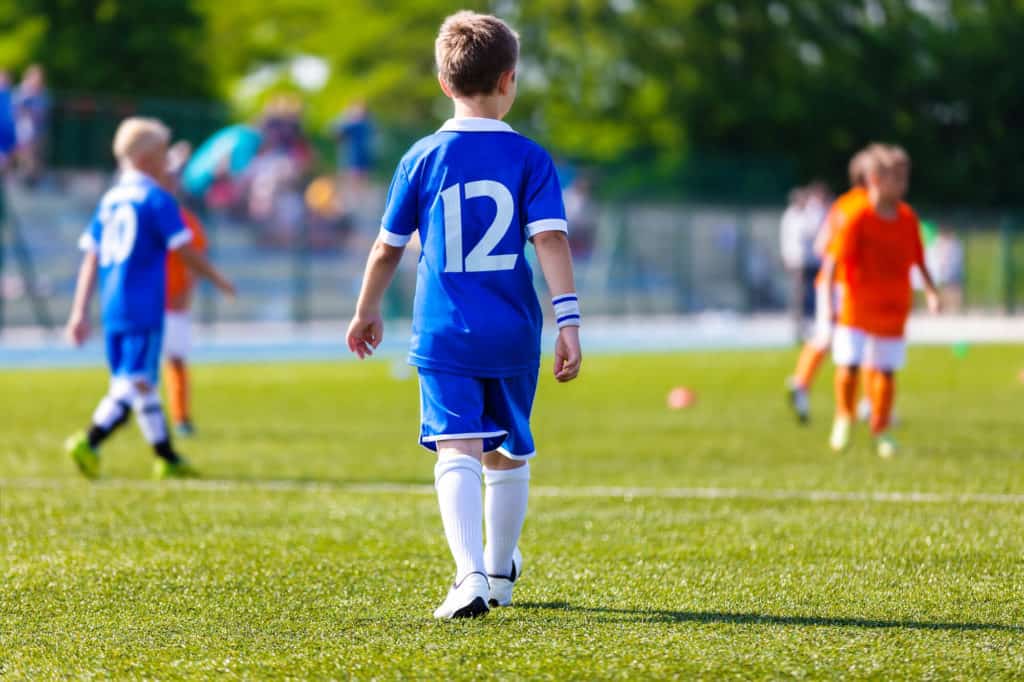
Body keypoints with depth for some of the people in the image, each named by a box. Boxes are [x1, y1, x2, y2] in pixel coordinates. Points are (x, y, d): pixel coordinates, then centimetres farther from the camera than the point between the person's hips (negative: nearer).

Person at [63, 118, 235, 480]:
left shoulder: (109, 200, 13)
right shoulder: (157, 199, -7)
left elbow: (90, 260, 12)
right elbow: (186, 252, -7)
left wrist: (79, 312, 12)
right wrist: (218, 279, 9)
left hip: (112, 310, 8)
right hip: (144, 309, -8)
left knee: (142, 382, 15)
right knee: (135, 382, -10)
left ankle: (168, 458, 24)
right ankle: (89, 442, -27)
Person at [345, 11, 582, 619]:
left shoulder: (423, 159, 1)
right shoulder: (529, 159, -1)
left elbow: (387, 249, 8)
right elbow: (552, 240, -10)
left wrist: (367, 312, 23)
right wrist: (568, 323, -11)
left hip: (444, 336, -1)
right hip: (512, 335, 1)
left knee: (457, 453, -9)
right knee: (507, 455, 18)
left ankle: (471, 576, -28)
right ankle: (501, 573, 34)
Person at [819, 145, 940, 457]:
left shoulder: (907, 217, 2)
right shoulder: (857, 217, -13)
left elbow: (918, 260, 13)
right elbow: (834, 258, -13)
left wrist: (931, 291, 4)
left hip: (893, 309, 4)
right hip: (857, 306, -4)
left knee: (886, 372, 6)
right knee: (848, 367, -10)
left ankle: (881, 431, 24)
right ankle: (843, 419, 17)